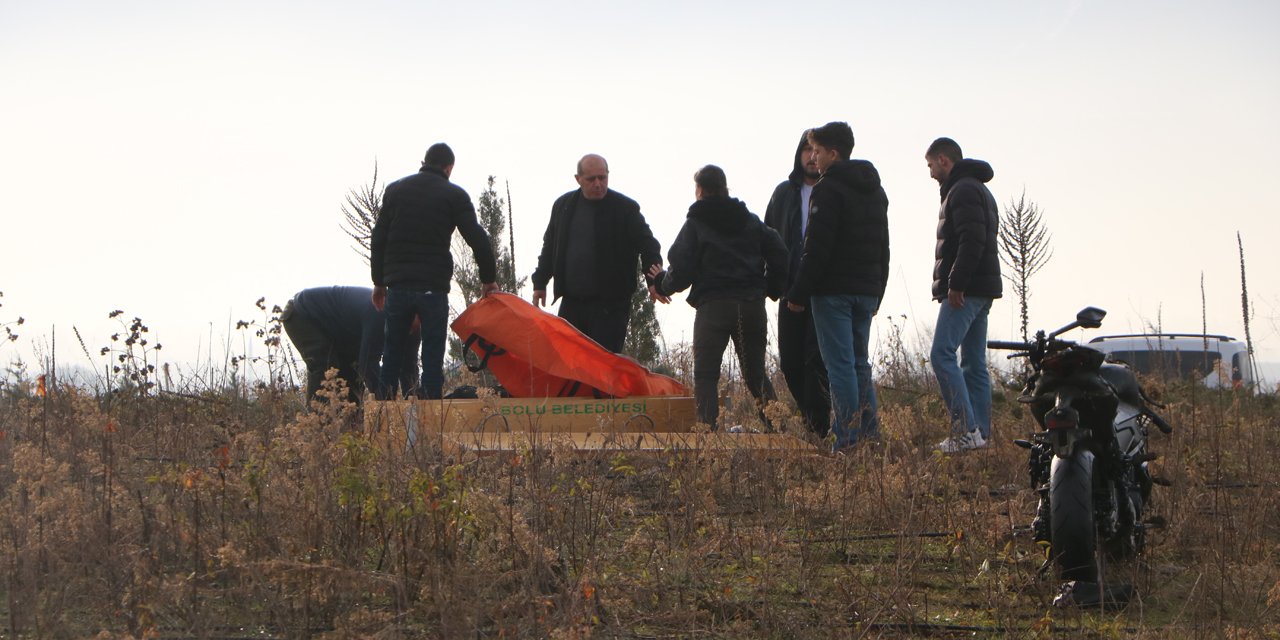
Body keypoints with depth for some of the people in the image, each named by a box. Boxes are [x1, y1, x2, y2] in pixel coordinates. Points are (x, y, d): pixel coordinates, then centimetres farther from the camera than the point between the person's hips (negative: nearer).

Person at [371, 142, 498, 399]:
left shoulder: (395, 190, 12)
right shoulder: (454, 195, 1)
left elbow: (378, 239, 12)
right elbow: (477, 239, -3)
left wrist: (379, 282, 18)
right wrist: (488, 278, 9)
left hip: (397, 284, 3)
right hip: (433, 286, -3)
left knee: (393, 350, 11)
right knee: (432, 351, 2)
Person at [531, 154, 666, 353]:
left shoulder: (625, 208, -4)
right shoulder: (563, 206, 10)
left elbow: (647, 246, -5)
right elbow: (549, 247, 21)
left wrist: (654, 280, -20)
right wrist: (540, 283, 16)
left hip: (610, 305, -5)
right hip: (571, 302, 5)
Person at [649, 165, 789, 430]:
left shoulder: (695, 223, 1)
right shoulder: (751, 221, 14)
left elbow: (681, 269, -4)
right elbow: (778, 253, 8)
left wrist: (662, 282, 15)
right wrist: (772, 289, 19)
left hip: (713, 306, -4)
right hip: (753, 305, 4)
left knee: (705, 374, -2)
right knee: (755, 373, 13)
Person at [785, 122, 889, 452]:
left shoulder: (828, 190, -11)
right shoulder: (876, 191, 17)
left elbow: (817, 249, -16)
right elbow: (882, 248, 21)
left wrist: (798, 294, -12)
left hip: (833, 291, -8)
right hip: (867, 291, 8)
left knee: (840, 365, -6)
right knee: (860, 363, 14)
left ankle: (848, 439, -7)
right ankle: (870, 434, 12)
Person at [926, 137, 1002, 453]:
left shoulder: (963, 190, -10)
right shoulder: (979, 190, 23)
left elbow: (972, 241, -21)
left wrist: (956, 284, -22)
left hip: (964, 291, -11)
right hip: (982, 290, 11)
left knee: (942, 355, -14)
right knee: (974, 362, 9)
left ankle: (966, 428, -19)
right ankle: (980, 431, 9)